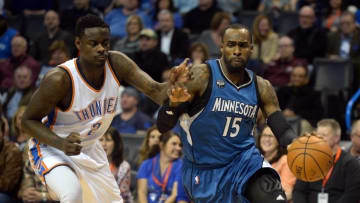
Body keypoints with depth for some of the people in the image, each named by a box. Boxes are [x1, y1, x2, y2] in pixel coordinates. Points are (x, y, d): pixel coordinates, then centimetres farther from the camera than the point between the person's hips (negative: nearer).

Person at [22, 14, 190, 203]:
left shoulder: (117, 63, -15)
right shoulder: (59, 79, -29)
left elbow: (155, 91, -21)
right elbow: (29, 120, -19)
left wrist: (173, 85, -45)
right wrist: (61, 144, -35)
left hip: (89, 149, 7)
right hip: (52, 149, -7)